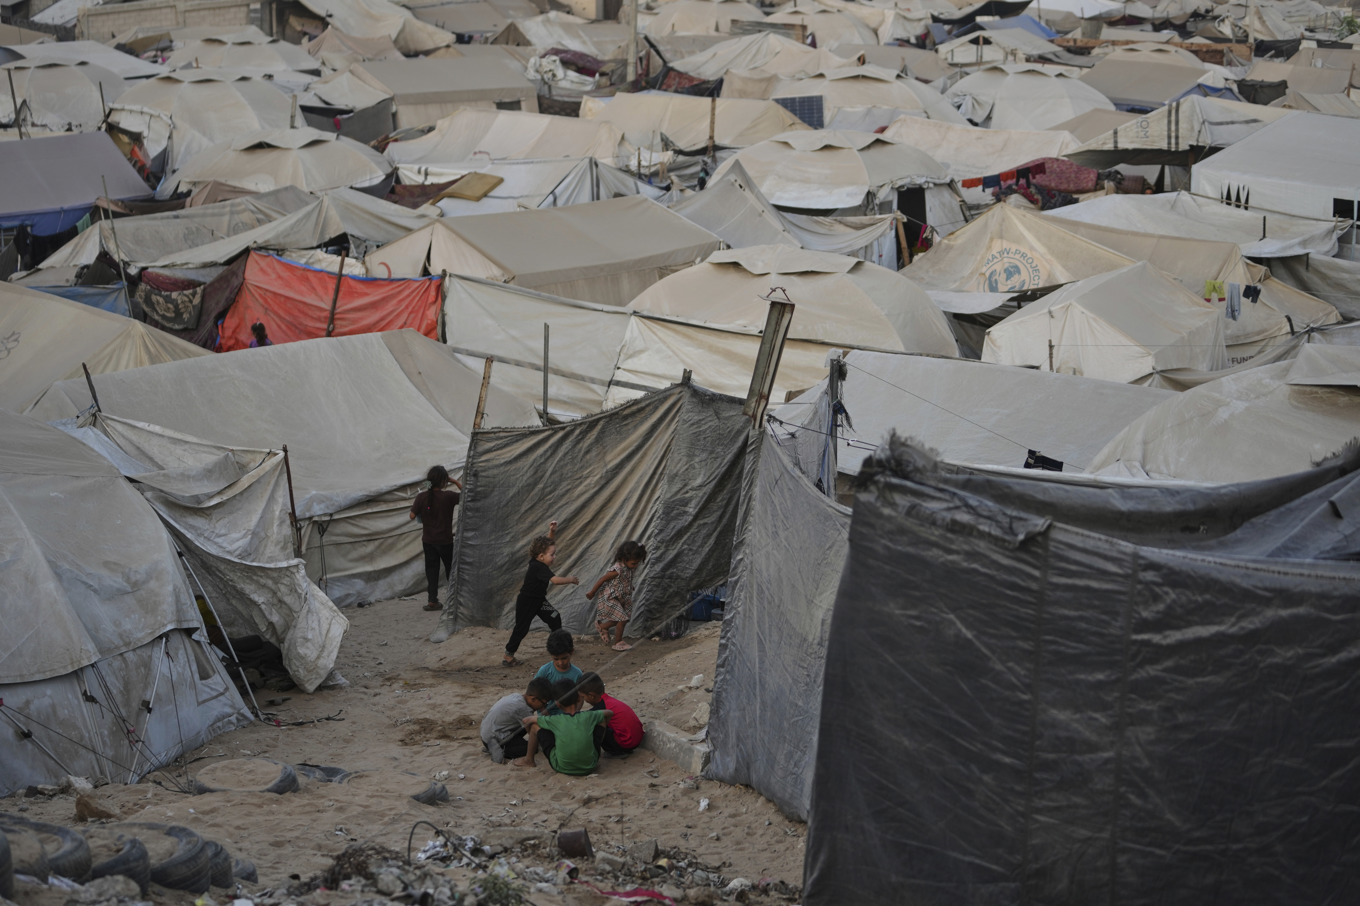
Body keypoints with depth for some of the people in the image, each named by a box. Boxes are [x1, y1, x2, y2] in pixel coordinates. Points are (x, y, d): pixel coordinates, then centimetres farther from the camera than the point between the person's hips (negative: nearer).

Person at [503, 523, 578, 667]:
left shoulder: (537, 562, -4)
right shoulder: (539, 567, -30)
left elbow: (548, 544, 8)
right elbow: (555, 580, -40)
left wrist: (552, 532, -8)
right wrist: (570, 579, -25)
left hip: (539, 600, 9)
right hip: (526, 602, -9)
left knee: (555, 618, 8)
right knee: (522, 628, -3)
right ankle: (508, 655, 6)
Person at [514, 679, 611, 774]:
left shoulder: (555, 721, -15)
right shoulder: (588, 717, -12)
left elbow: (526, 720, -2)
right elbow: (609, 713, 9)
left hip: (561, 768, -1)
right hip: (590, 766, 1)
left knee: (535, 724, 5)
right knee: (603, 719, 15)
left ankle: (528, 760, 26)